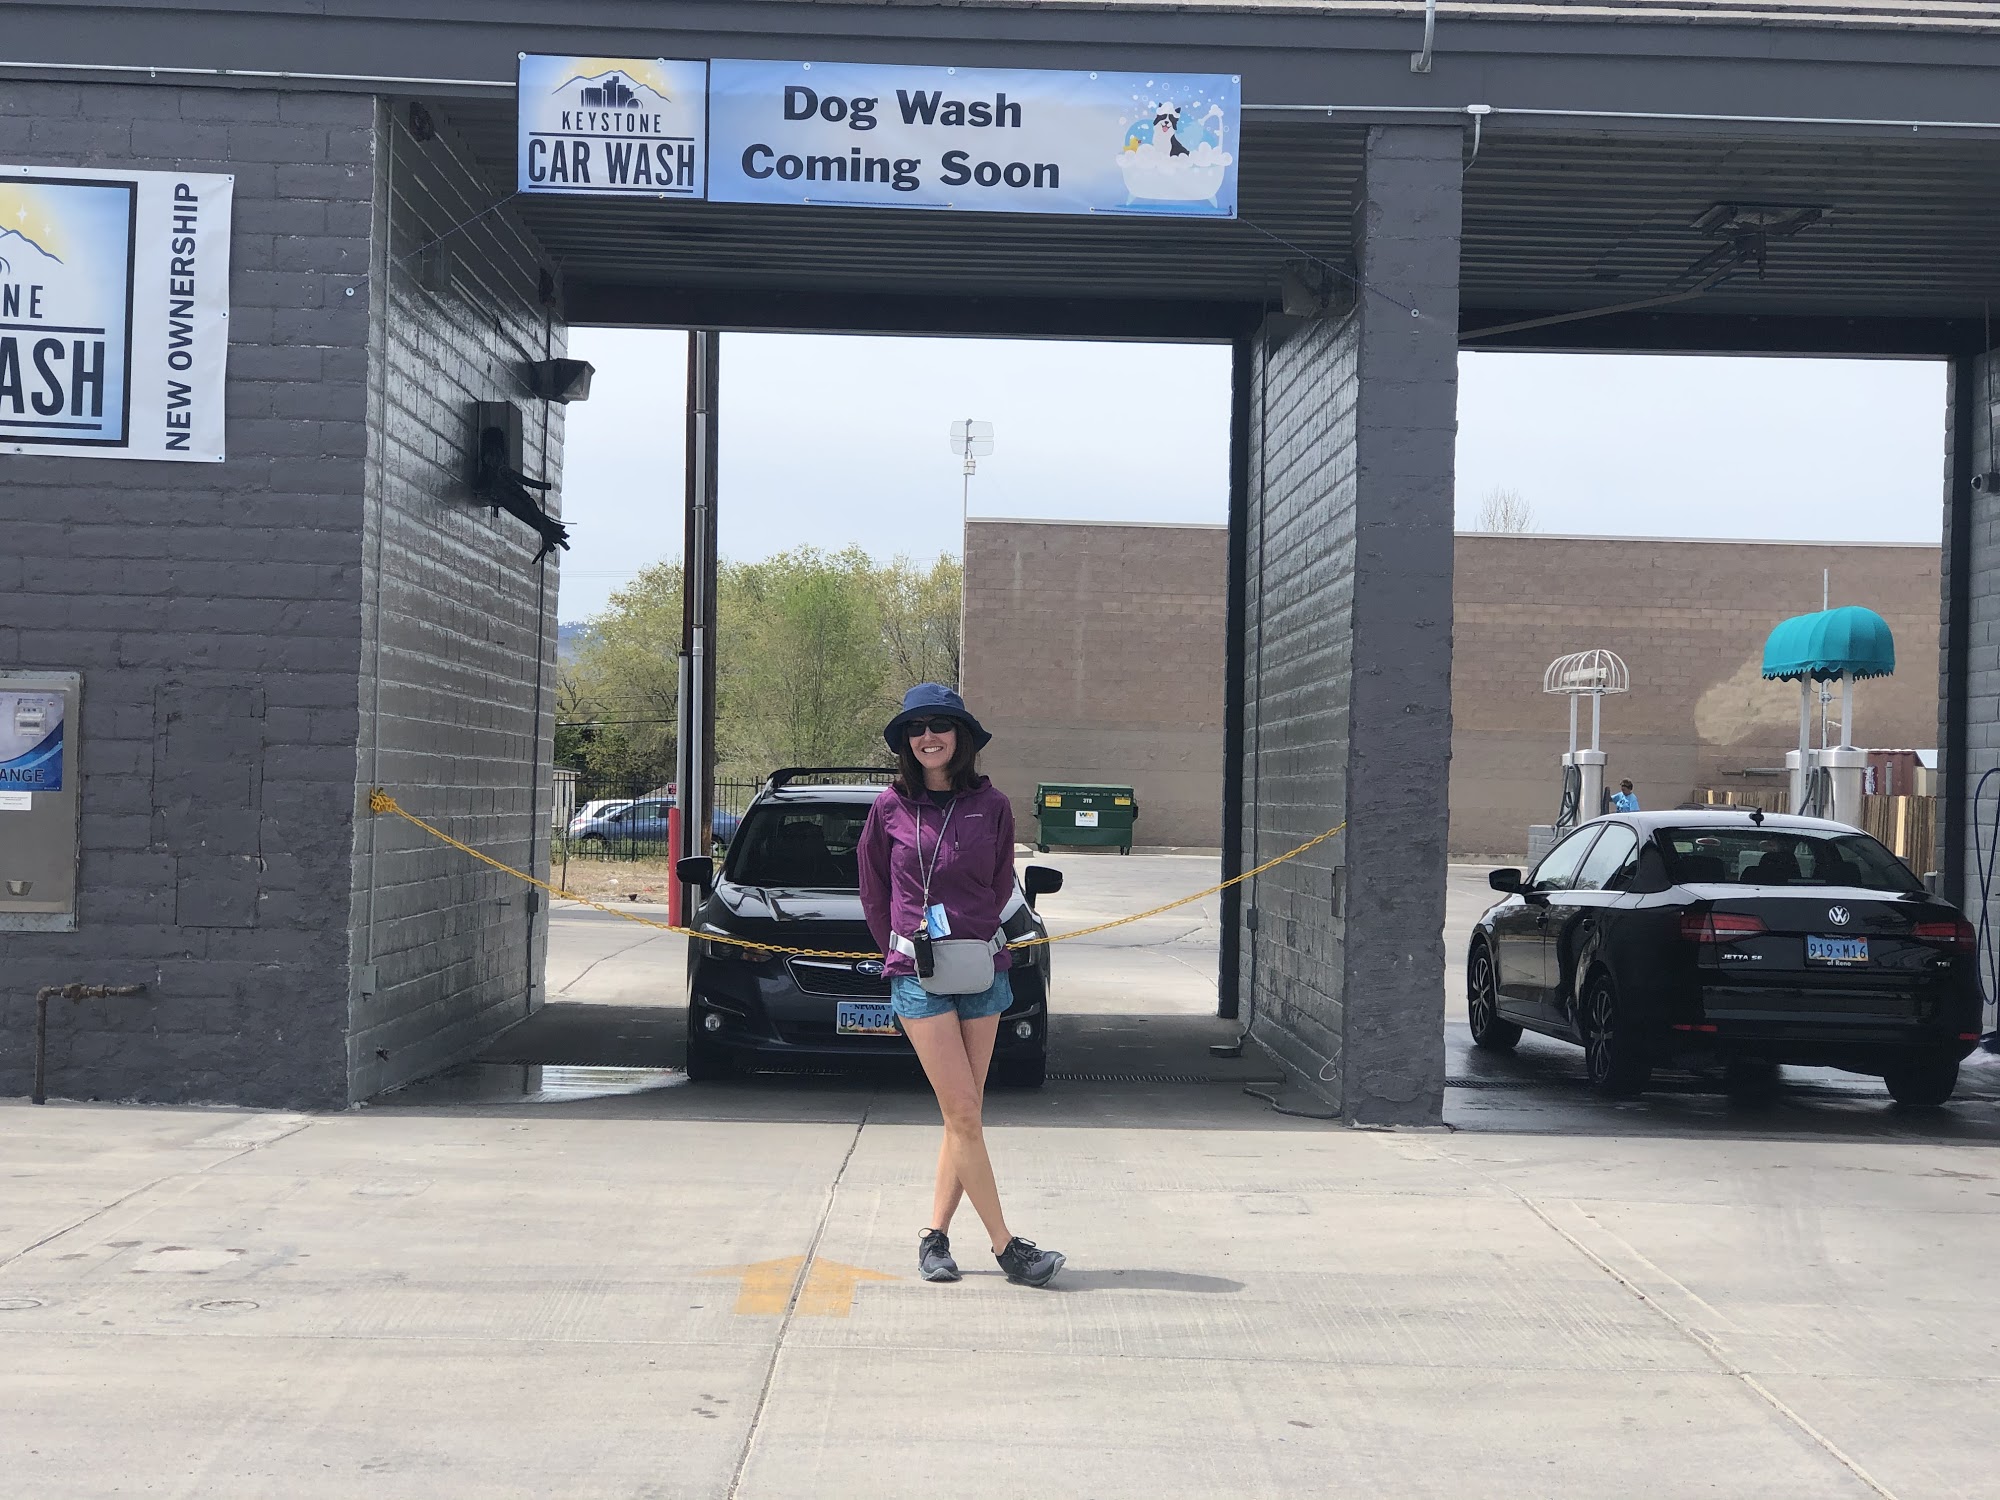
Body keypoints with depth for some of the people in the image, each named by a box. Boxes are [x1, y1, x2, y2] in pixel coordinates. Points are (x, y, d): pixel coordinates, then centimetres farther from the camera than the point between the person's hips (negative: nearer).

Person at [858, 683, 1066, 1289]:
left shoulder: (990, 805, 3)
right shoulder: (891, 807, 1)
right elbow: (874, 892, 13)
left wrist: (974, 937, 7)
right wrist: (902, 949, 10)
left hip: (982, 972, 2)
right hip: (918, 978, -2)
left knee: (964, 1115, 5)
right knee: (963, 1114, -6)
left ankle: (935, 1234, 16)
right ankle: (1006, 1246, -3)